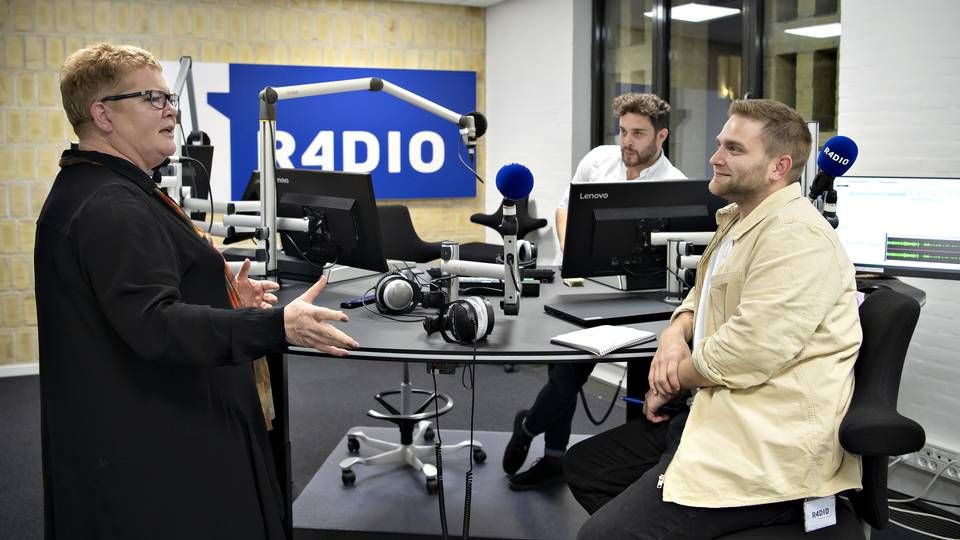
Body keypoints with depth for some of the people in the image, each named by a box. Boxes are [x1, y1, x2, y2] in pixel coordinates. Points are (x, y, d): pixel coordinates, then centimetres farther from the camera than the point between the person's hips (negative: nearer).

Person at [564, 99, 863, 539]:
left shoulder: (796, 235, -18)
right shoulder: (738, 220, 16)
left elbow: (748, 354, -25)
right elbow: (704, 294, 28)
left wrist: (672, 380, -6)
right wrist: (675, 334, 4)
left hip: (769, 445, -10)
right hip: (722, 414, 11)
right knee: (582, 465, 13)